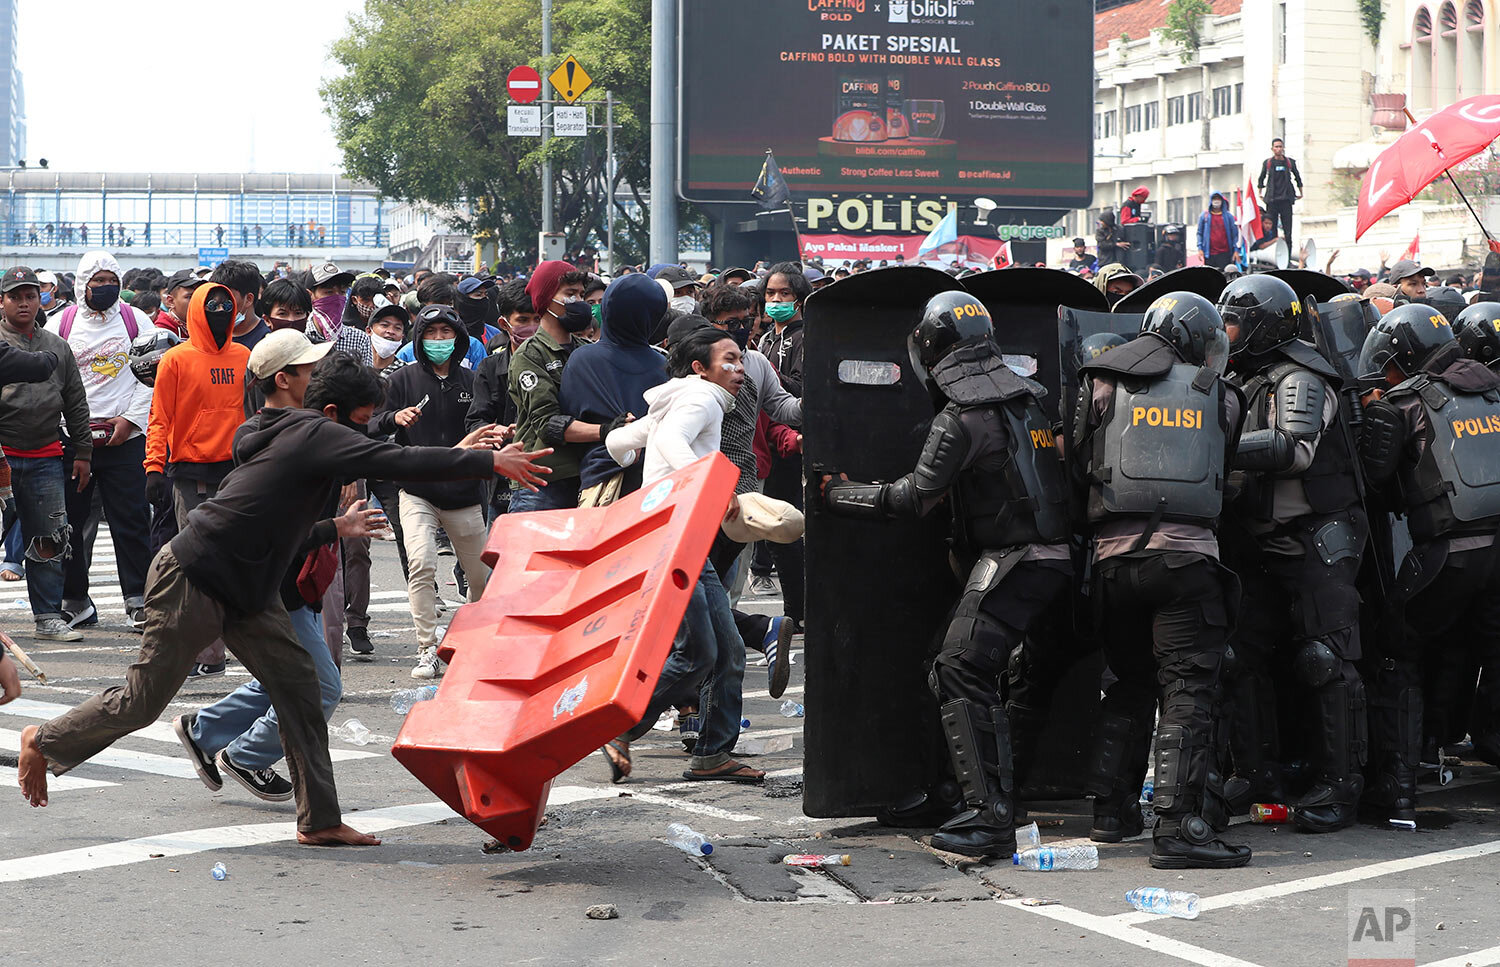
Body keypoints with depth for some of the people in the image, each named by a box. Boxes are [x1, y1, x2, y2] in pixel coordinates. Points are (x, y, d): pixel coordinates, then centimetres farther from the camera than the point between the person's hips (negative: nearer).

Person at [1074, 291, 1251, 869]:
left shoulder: (1101, 383, 10)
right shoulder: (1220, 396, 9)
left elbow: (1077, 462, 12)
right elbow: (1223, 471, 16)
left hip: (1115, 554, 3)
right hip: (1187, 554, -3)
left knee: (1128, 685, 19)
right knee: (1188, 690, -4)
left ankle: (1112, 809, 23)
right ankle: (1180, 827, -12)